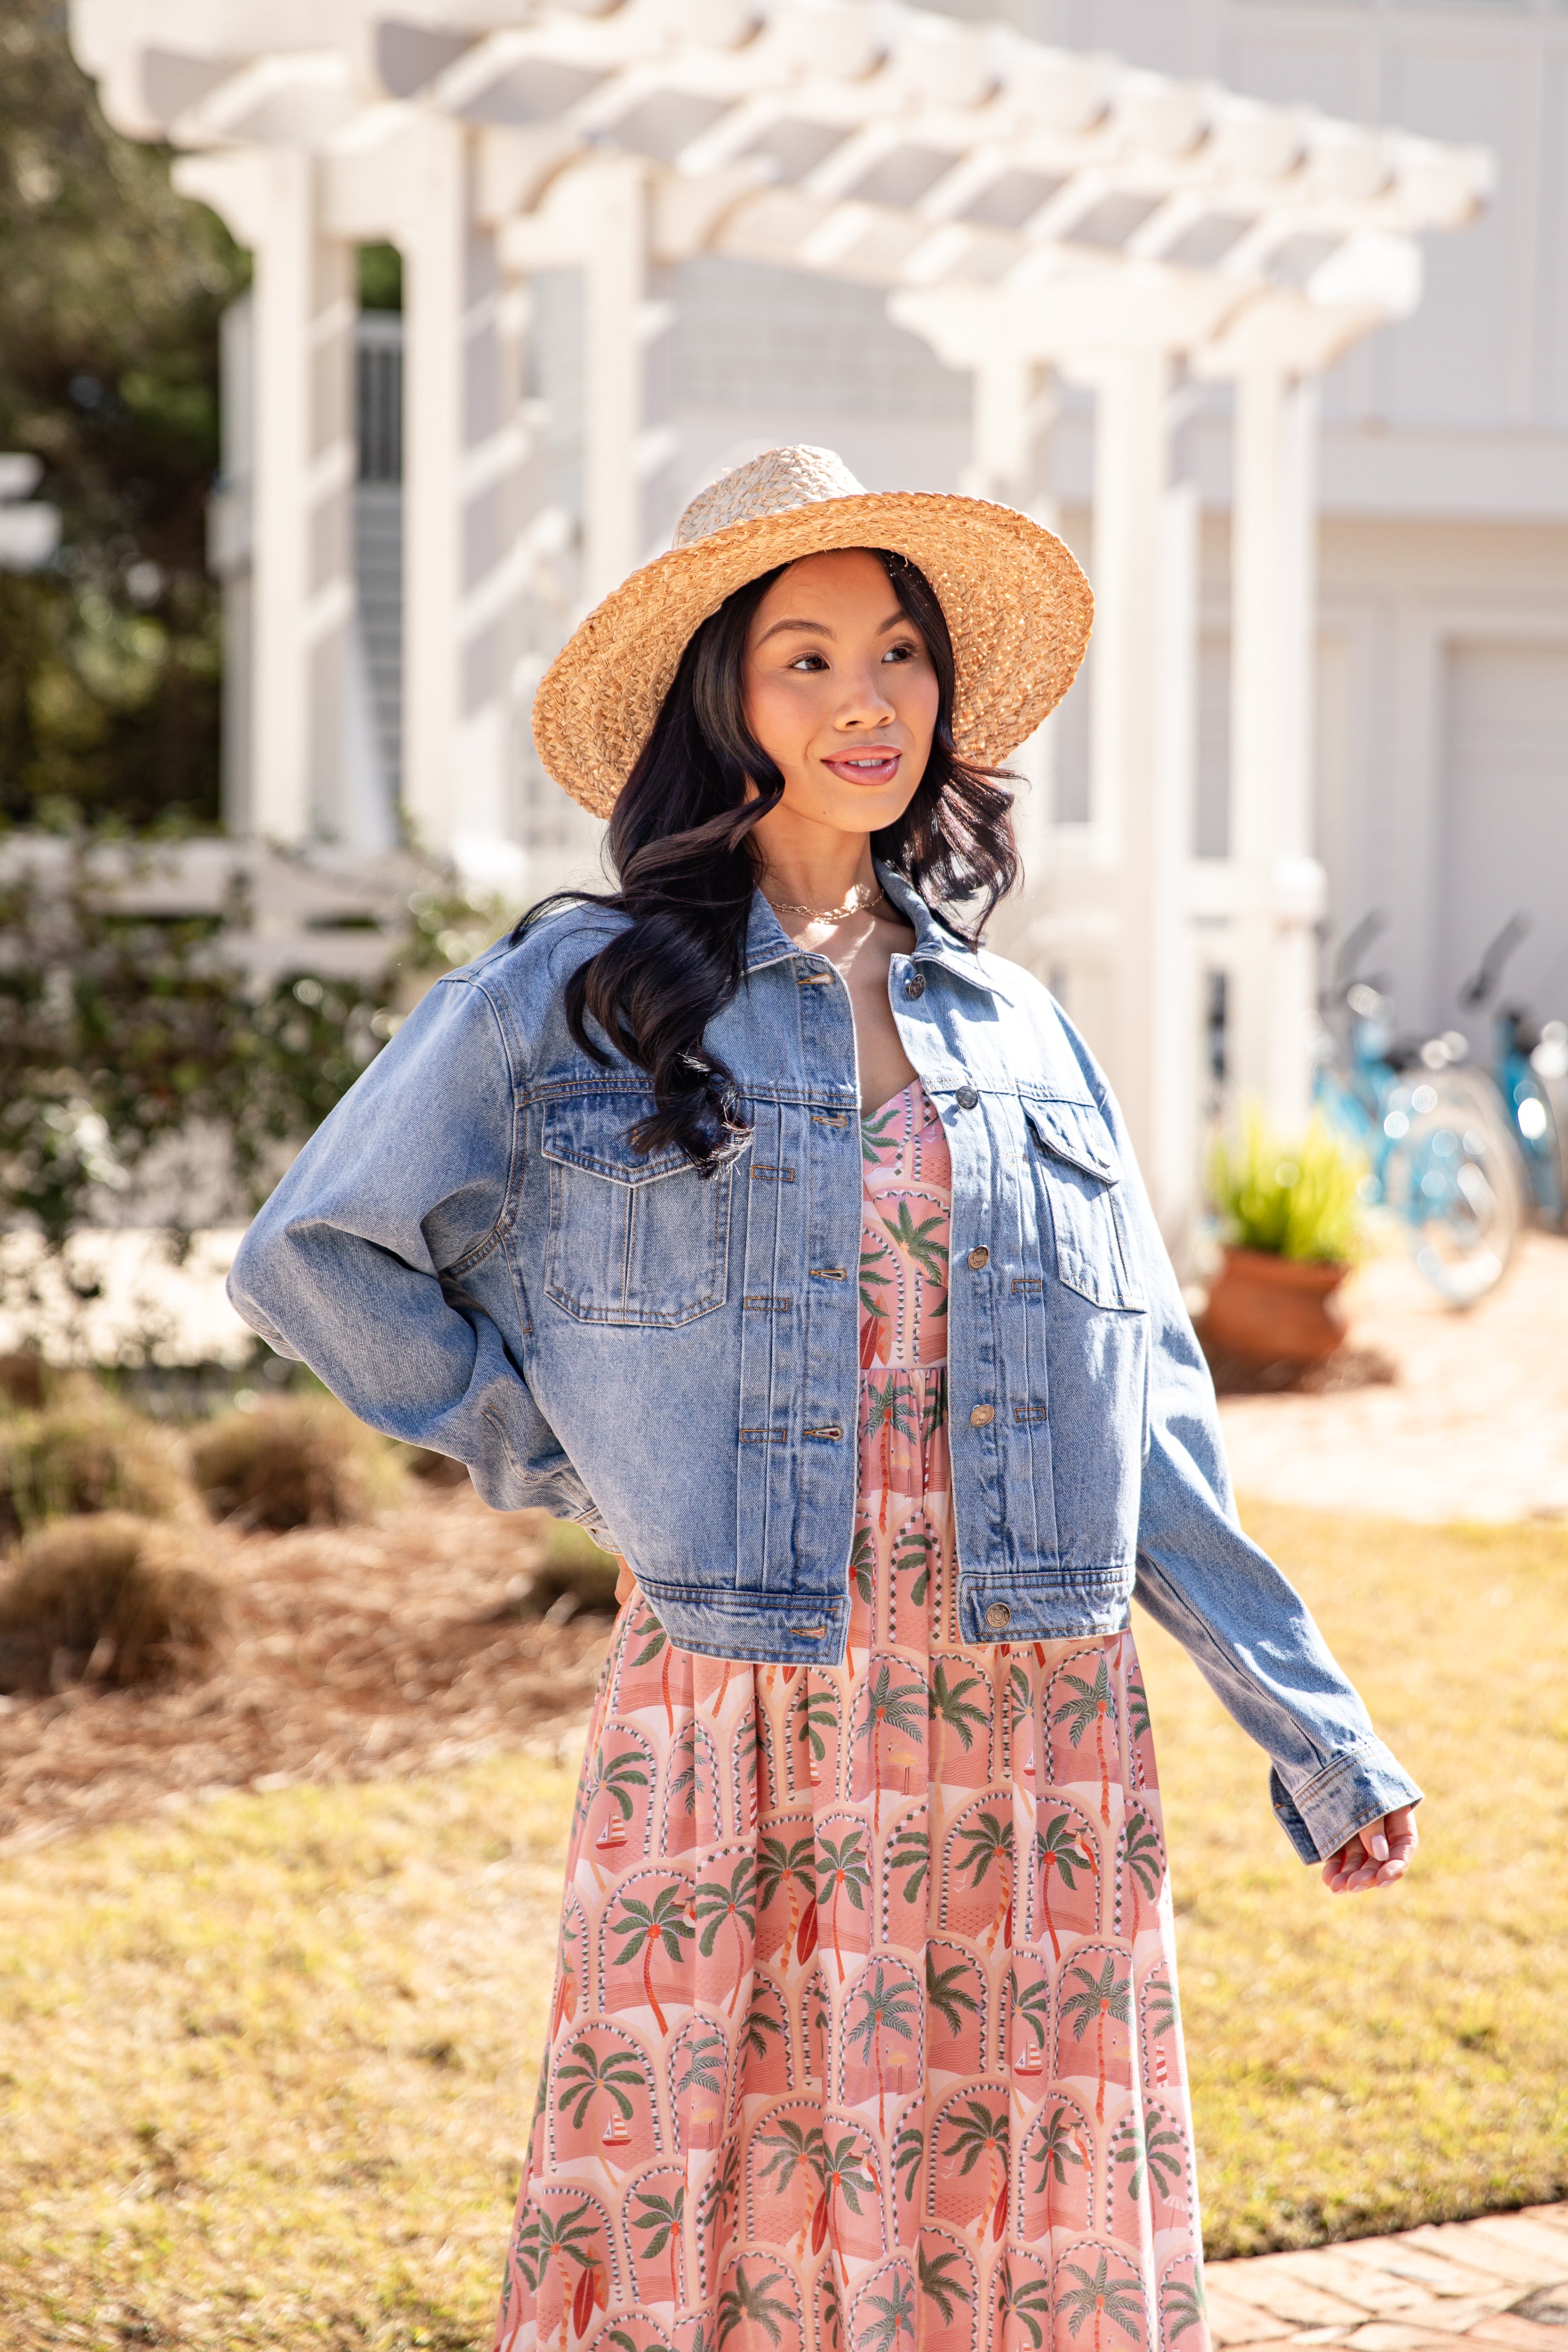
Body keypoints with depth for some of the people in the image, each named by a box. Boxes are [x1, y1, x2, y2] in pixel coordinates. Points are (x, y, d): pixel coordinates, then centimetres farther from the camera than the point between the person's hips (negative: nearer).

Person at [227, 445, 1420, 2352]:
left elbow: (1141, 1409, 14)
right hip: (739, 1745, -3)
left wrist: (1314, 1728, 12)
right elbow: (313, 1258, 6)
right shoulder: (570, 998, 2)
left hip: (1041, 1745, 3)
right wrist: (555, 1456, 2)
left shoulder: (1017, 1028, 13)